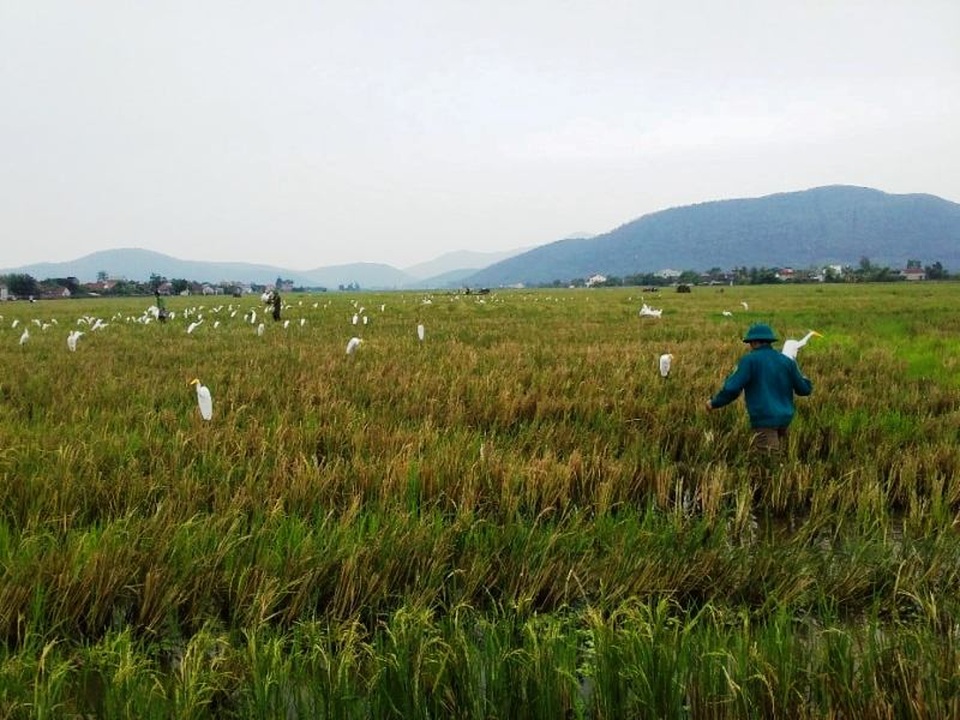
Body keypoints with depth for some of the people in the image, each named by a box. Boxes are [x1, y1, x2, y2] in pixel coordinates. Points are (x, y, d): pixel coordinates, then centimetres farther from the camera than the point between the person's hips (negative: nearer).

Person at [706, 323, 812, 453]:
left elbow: (732, 388, -11)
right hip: (785, 418, 6)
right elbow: (805, 389, 11)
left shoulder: (749, 360, -6)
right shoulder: (787, 361, 8)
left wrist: (714, 403, 3)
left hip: (764, 419, -6)